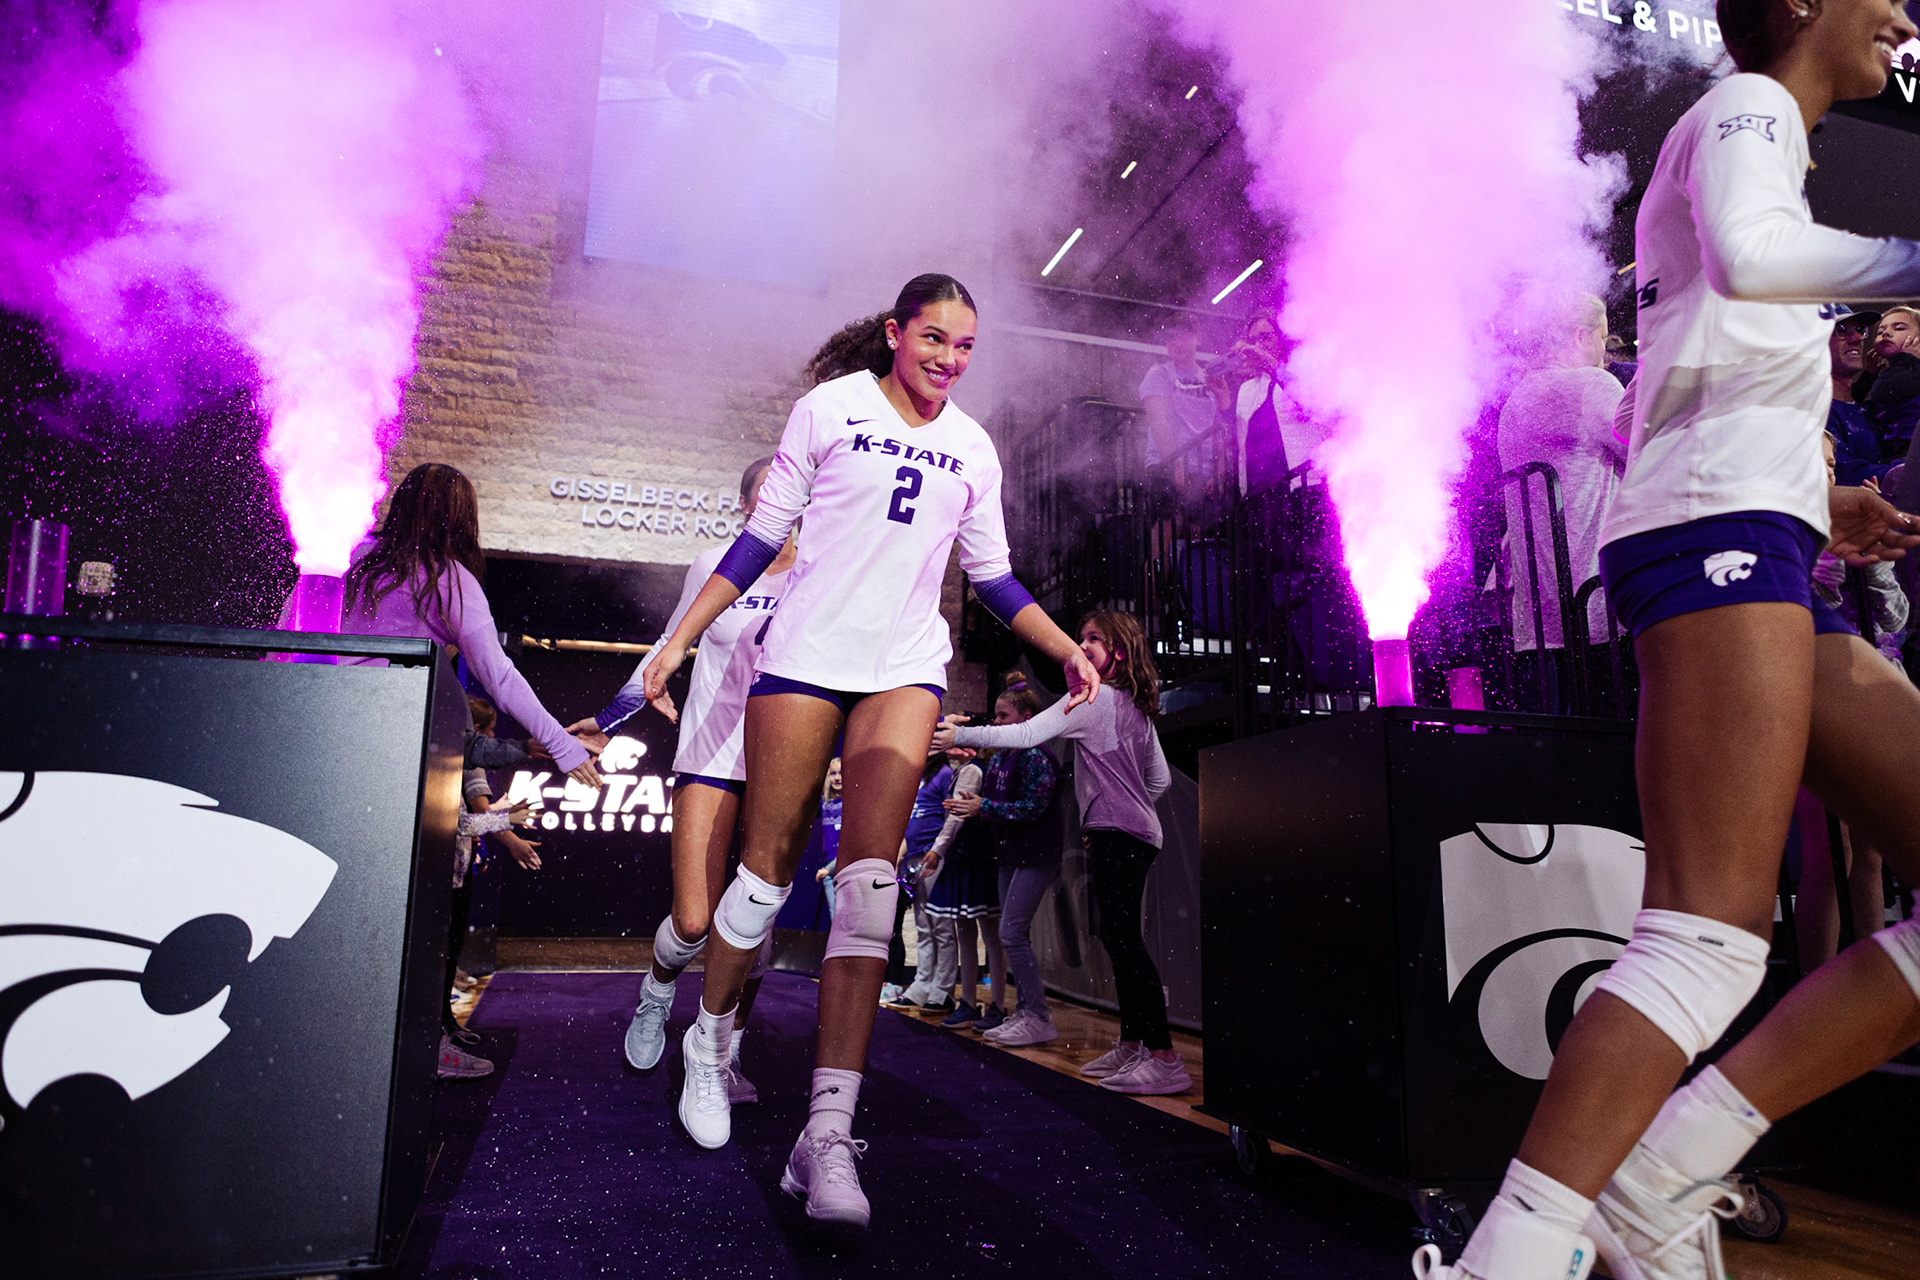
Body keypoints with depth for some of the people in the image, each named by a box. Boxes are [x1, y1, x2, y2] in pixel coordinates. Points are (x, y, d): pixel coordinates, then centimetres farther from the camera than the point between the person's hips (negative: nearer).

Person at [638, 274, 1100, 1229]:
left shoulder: (972, 449, 12)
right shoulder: (830, 405, 3)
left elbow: (992, 574, 18)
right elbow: (761, 534, 4)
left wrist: (1068, 649, 8)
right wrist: (681, 638, 1)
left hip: (905, 666, 2)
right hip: (805, 651, -1)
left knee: (871, 868, -14)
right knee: (770, 857, -1)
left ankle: (828, 1133, -17)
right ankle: (708, 1044, 25)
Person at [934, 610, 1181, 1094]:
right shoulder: (1137, 708, 18)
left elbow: (1025, 735, -16)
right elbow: (1160, 778, 22)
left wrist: (960, 735, -11)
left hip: (1115, 835, -10)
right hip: (1138, 834, 10)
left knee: (1122, 938, -12)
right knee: (1120, 938, 12)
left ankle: (1164, 1058, -14)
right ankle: (1131, 1045, 17)